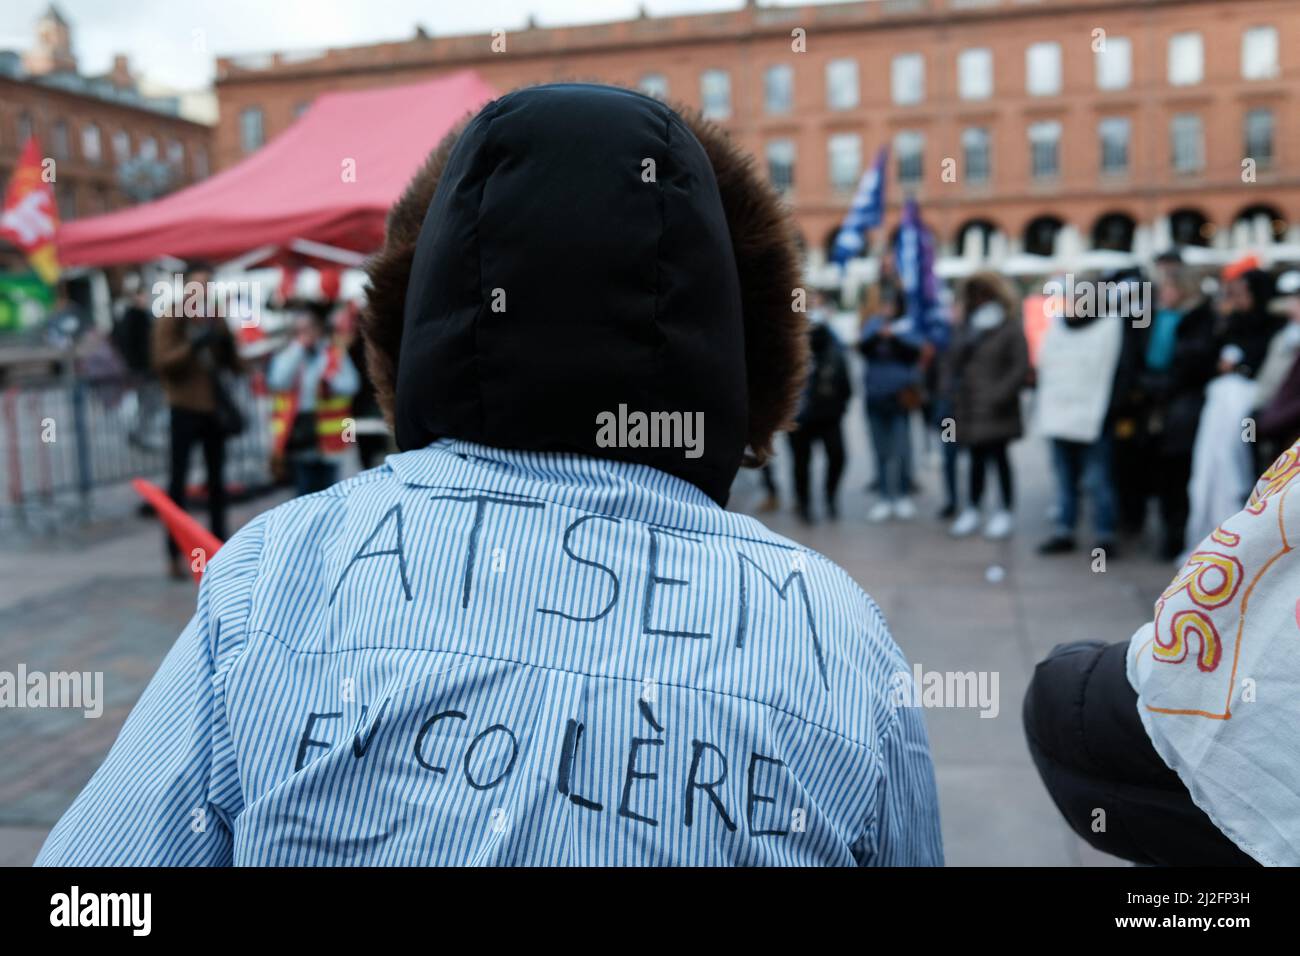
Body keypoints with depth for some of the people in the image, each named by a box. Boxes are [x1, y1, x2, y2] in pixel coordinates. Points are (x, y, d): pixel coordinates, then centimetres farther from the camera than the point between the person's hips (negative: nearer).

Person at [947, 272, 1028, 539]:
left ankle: (1006, 511, 8)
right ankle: (972, 510, 17)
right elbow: (954, 360, 10)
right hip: (968, 407, 5)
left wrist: (1001, 394, -18)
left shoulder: (1009, 328, -3)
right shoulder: (965, 328, 15)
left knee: (998, 457, -1)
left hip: (995, 409, -5)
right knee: (976, 458, 10)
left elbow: (1021, 367, -10)